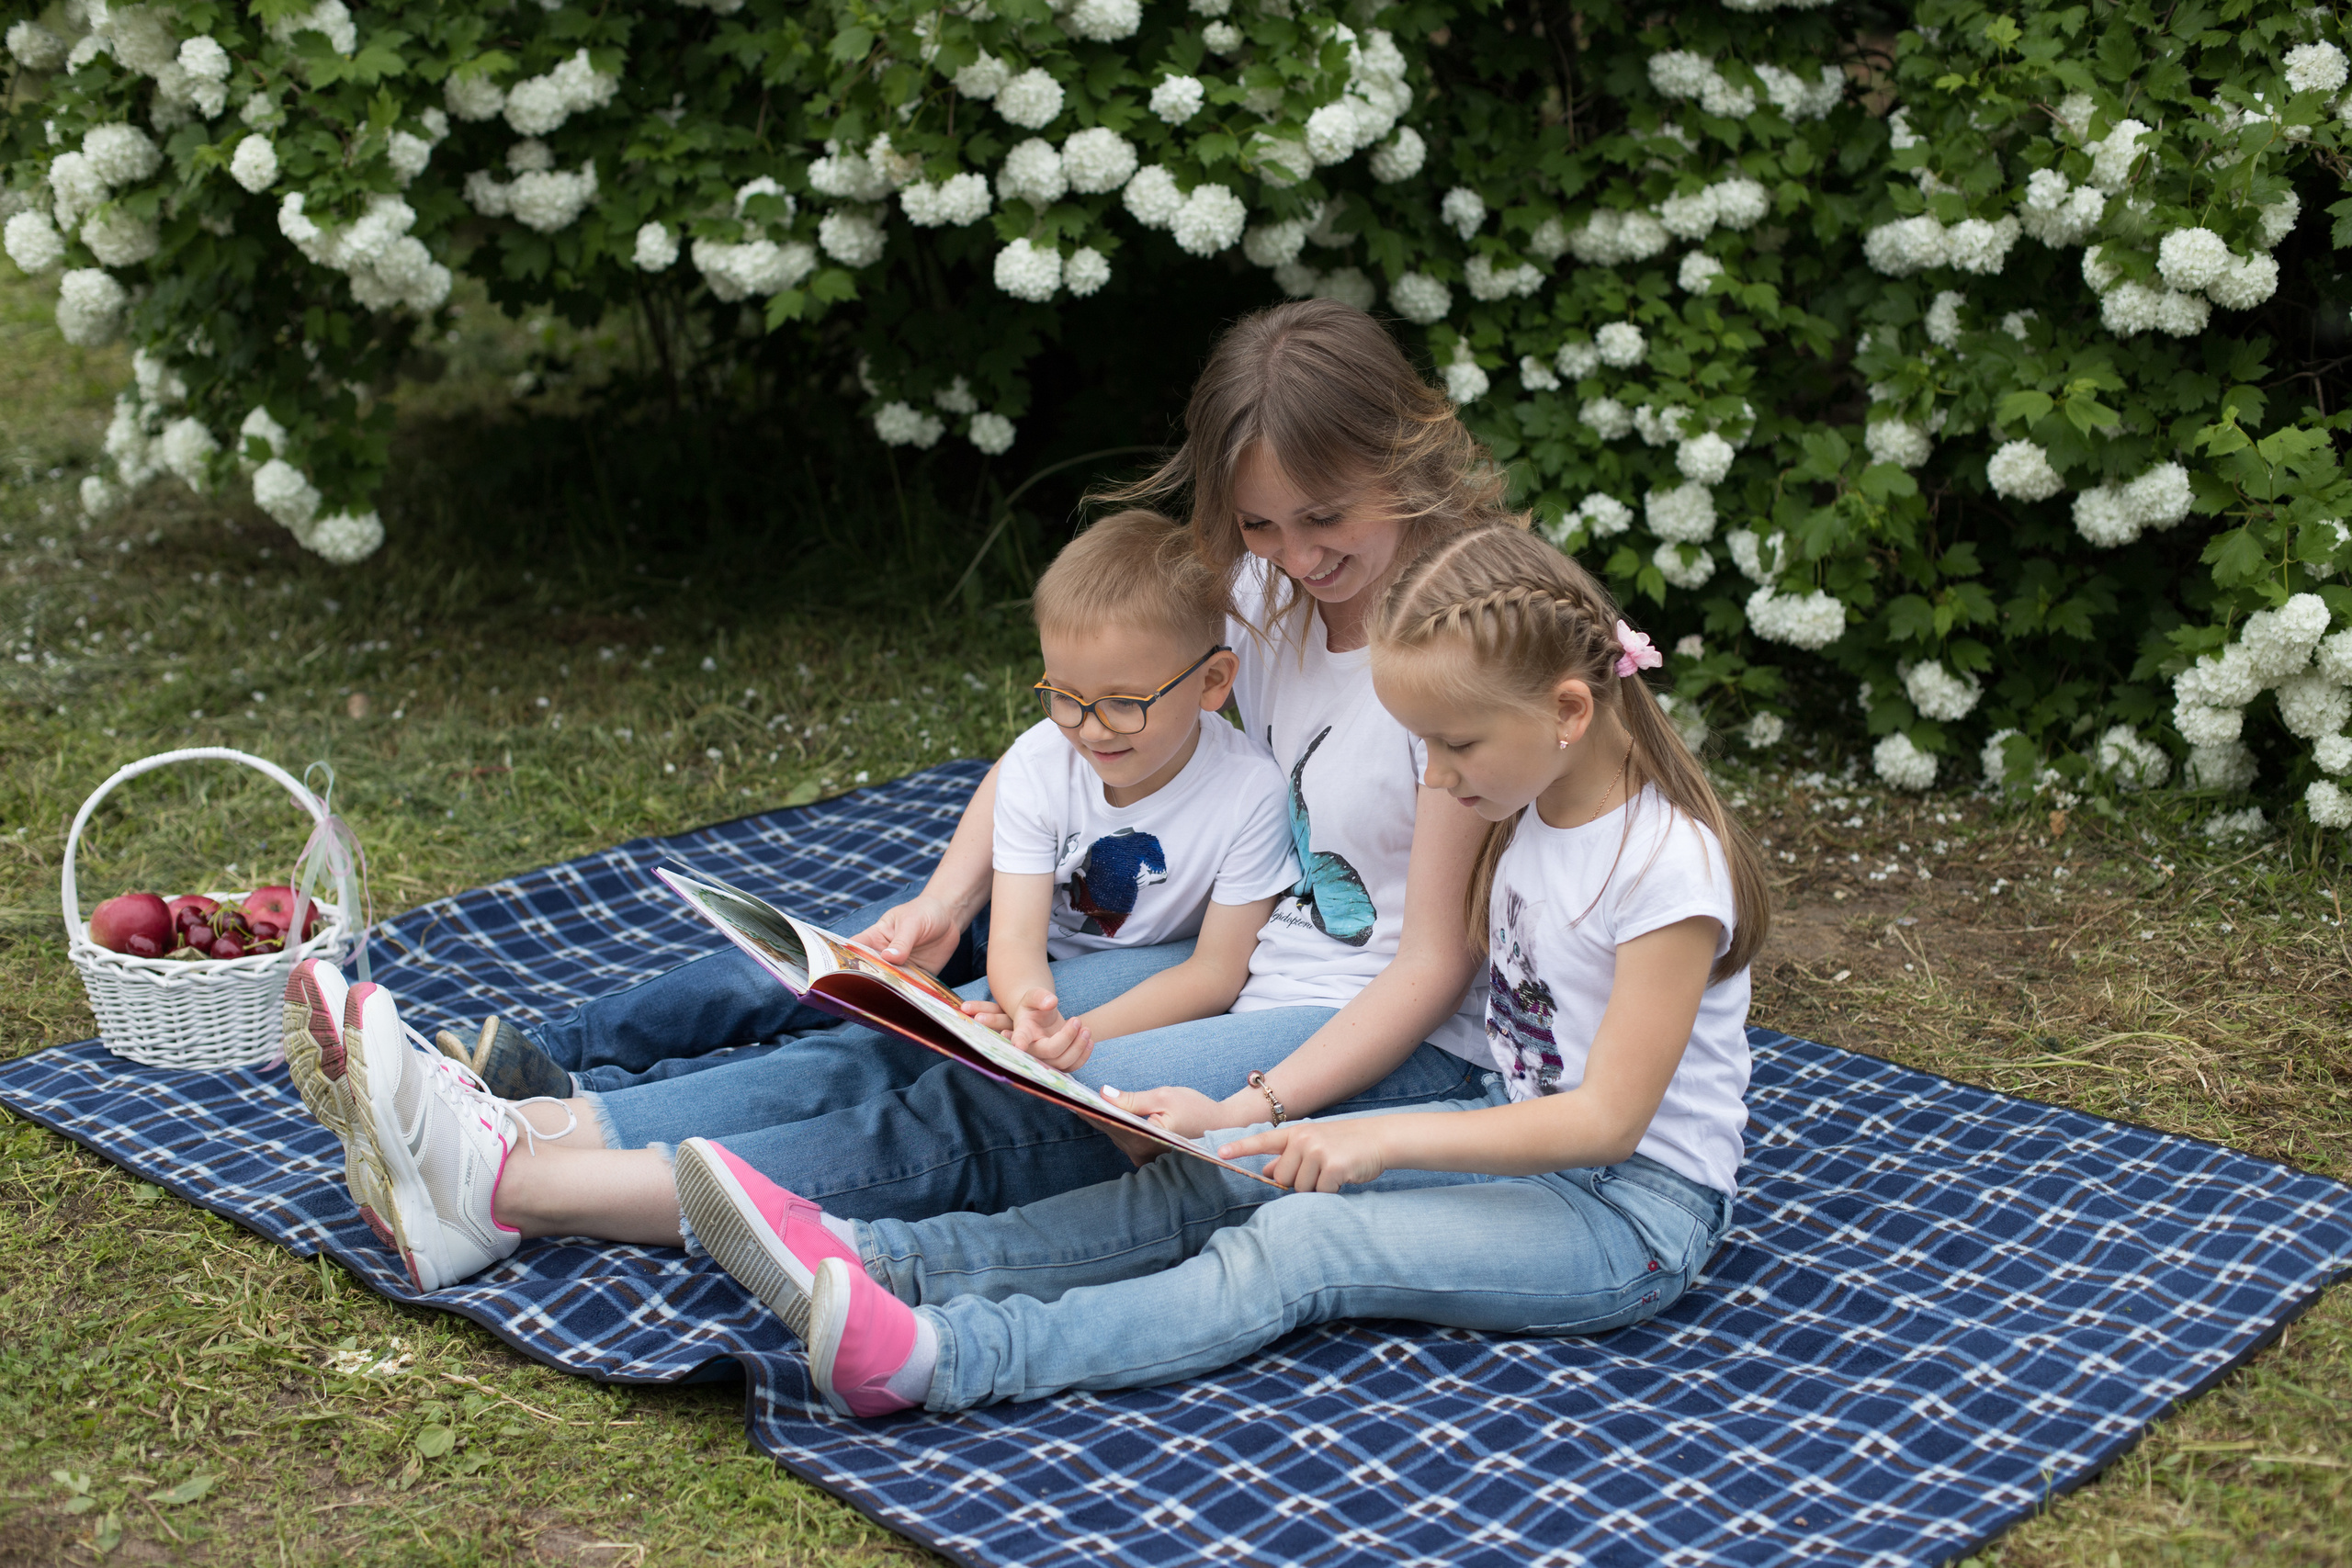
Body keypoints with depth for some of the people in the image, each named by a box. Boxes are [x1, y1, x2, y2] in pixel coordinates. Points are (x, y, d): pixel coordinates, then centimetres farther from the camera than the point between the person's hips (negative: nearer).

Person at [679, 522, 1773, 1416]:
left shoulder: (1667, 867, -22)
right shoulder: (1528, 808, 5)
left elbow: (1608, 1119, -23)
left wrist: (1386, 1140, -27)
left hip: (1636, 1212, -8)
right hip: (1523, 1135, 8)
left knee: (1299, 1244, -27)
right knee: (1219, 1176, -12)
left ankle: (939, 1357, -42)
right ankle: (871, 1261, -24)